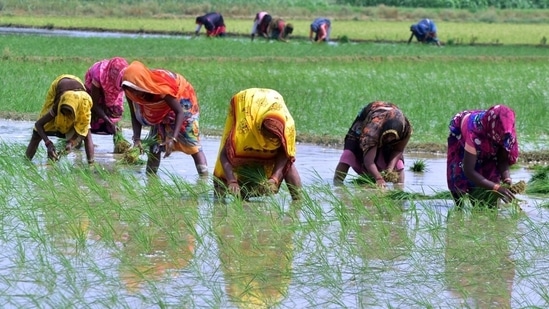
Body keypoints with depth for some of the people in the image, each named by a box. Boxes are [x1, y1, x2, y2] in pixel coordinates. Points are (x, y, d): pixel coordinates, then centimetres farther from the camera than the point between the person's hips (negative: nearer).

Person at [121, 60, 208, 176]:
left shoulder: (161, 87, -41)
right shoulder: (131, 92, -25)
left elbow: (180, 112, -36)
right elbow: (136, 116, -15)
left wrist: (172, 138, -43)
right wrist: (137, 139, -28)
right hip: (161, 109, 6)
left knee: (190, 140, -16)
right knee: (155, 140, 0)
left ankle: (204, 176, -23)